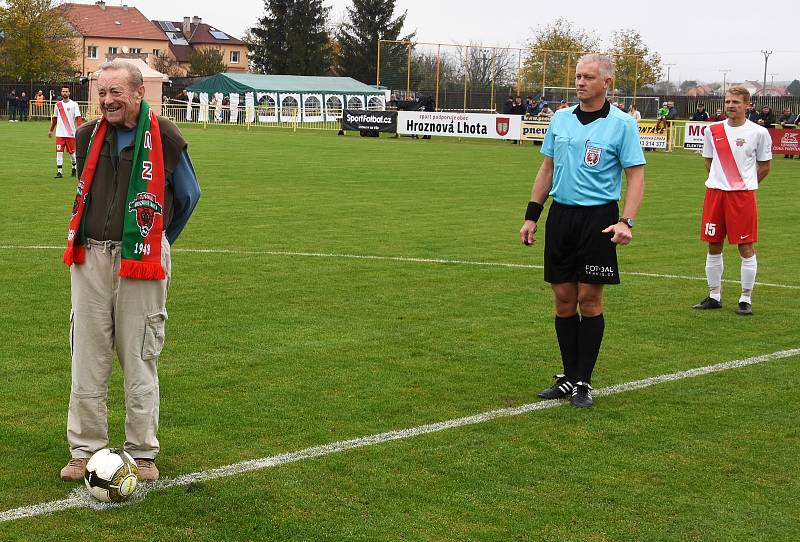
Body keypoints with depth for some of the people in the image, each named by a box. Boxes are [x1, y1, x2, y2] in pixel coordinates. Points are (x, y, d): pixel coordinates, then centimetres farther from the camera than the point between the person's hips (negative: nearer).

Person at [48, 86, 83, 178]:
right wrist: (51, 130, 20)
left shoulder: (74, 104, -2)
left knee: (71, 152, 6)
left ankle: (74, 167, 30)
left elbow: (78, 118, -9)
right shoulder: (58, 105, 10)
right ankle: (59, 171, -3)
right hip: (59, 133, 3)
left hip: (70, 133, -3)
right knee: (59, 152, -4)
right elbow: (55, 118, 19)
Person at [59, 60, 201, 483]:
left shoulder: (165, 139, -5)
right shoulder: (89, 136, 8)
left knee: (140, 361, 4)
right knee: (88, 358, 6)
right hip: (90, 259, 4)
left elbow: (189, 195, 10)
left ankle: (143, 453, 15)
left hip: (140, 263, -3)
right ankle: (85, 450, 17)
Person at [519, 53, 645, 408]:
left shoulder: (621, 123, -5)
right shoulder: (560, 119, 9)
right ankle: (568, 377, 16)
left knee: (589, 299, -2)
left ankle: (584, 382, 9)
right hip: (560, 215, 4)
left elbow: (636, 175, -6)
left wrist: (626, 222, -19)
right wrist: (531, 216, 12)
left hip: (598, 218, -4)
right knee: (563, 299, 6)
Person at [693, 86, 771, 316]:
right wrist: (722, 181, 10)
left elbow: (764, 167, 6)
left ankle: (746, 299, 9)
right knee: (713, 246, 8)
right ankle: (714, 296, 19)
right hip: (715, 193, 4)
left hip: (743, 195, -3)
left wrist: (744, 184, 6)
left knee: (746, 247, -1)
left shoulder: (759, 132, -3)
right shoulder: (713, 130, 7)